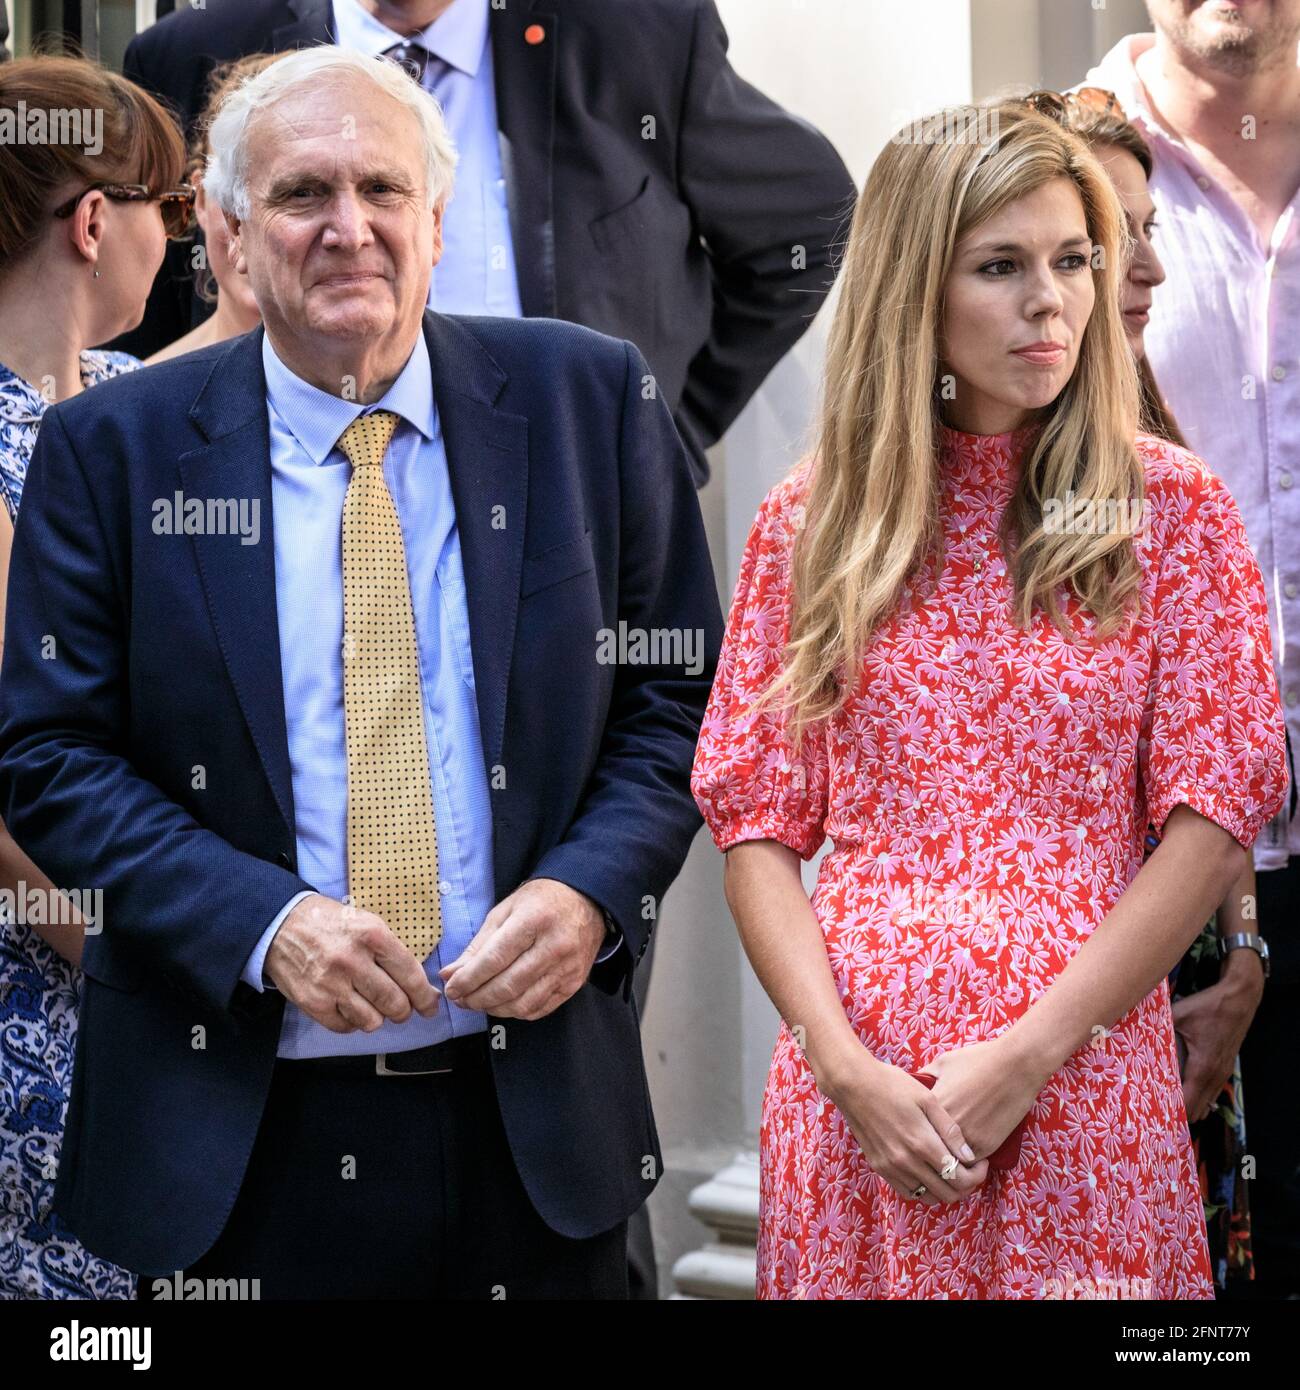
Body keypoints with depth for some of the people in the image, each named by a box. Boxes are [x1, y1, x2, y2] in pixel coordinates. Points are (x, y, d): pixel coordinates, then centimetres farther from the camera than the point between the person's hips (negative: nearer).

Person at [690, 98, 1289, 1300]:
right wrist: (844, 1064, -9)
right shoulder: (808, 520, 5)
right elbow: (756, 820, 4)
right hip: (853, 1087, 1)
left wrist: (1026, 1056, -11)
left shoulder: (1173, 505, 1)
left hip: (1083, 1066, -1)